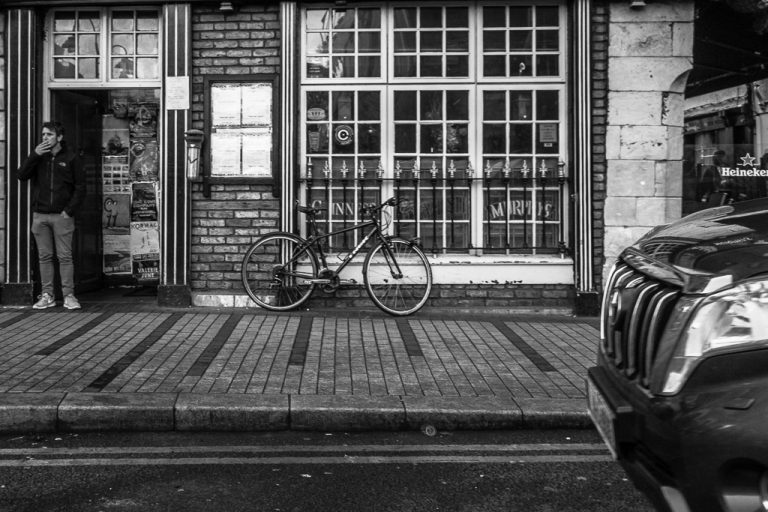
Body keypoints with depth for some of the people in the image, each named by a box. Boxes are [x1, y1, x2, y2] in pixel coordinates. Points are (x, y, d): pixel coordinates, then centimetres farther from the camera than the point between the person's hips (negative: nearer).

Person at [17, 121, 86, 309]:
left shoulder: (70, 158, 1)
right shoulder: (38, 156, 11)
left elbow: (80, 187, -1)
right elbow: (21, 176, 0)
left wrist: (70, 210, -10)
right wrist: (34, 156, -10)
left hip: (62, 216, -3)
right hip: (40, 216, 4)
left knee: (65, 257, -2)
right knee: (44, 257, 7)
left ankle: (68, 296, 2)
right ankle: (47, 295, 12)